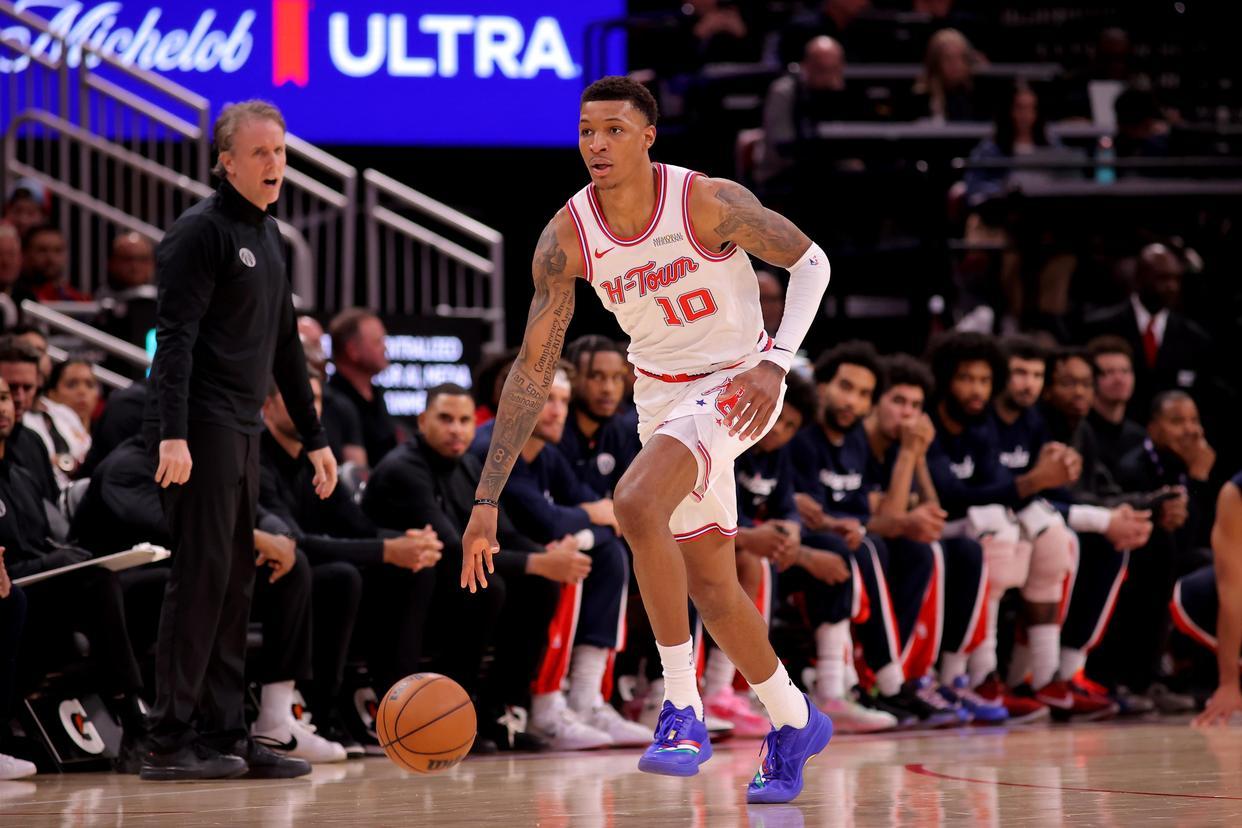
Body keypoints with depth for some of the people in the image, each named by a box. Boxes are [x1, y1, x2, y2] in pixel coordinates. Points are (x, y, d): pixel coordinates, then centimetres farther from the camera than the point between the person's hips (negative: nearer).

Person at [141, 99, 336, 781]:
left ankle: (224, 734, 11)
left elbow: (284, 345, 26)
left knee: (234, 584, 8)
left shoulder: (267, 235, 20)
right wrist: (172, 434, -25)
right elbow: (175, 337, -16)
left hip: (242, 431, 9)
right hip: (199, 430, -9)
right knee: (202, 575, -10)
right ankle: (168, 742, -8)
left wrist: (313, 436, 24)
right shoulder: (202, 231, -8)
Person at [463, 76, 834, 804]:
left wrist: (775, 363, -23)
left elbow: (811, 261, -8)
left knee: (636, 503, -30)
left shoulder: (711, 203, -23)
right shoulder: (567, 238, -12)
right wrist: (487, 500, -12)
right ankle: (794, 723, 36)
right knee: (711, 588, 12)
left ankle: (684, 710, -20)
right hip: (661, 391, 5)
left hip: (735, 385, -5)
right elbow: (533, 369, -8)